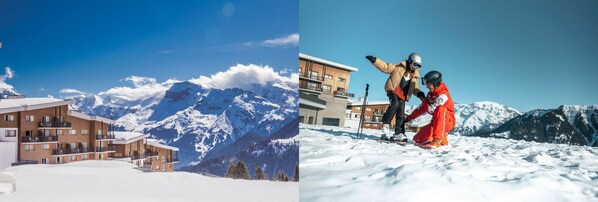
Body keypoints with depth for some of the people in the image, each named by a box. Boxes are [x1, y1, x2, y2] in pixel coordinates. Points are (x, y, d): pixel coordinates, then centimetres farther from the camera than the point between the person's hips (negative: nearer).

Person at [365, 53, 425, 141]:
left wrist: (419, 93, -7)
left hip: (402, 95, 6)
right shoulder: (399, 67, -1)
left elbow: (414, 88, 16)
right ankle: (385, 123, -17)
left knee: (401, 114, 2)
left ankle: (398, 133, 8)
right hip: (393, 90, -6)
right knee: (395, 104, -31)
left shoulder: (415, 75, 13)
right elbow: (386, 67, -3)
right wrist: (375, 60, -14)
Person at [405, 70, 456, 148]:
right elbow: (421, 108, 11)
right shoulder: (430, 94, 5)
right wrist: (409, 118, 12)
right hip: (436, 122, 8)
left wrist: (424, 100, -8)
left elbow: (430, 110, -24)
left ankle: (437, 140, -43)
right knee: (418, 140, -1)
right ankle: (443, 139, 18)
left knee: (441, 109, -40)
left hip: (448, 122, -8)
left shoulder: (443, 95, -21)